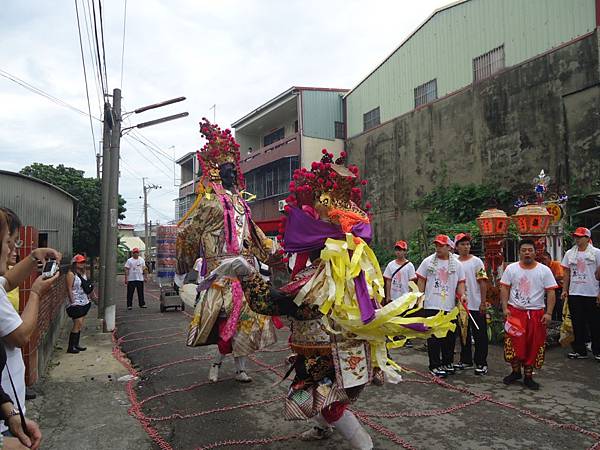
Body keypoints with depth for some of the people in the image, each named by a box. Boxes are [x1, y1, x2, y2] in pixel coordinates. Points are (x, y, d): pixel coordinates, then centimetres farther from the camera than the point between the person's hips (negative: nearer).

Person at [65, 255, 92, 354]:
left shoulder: (83, 273, 13)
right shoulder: (71, 274, -11)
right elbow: (69, 289, -15)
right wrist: (72, 302, -18)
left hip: (85, 303, 8)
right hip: (76, 304, -8)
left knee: (80, 325, 12)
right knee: (78, 324, -8)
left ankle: (76, 344, 22)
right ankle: (70, 347, 0)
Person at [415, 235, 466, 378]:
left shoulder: (456, 264, 7)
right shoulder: (428, 261, 3)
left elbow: (460, 282, 9)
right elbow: (421, 280, 5)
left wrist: (462, 295, -9)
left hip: (450, 307, 2)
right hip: (431, 306, -2)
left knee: (449, 337, 11)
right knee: (433, 337, -1)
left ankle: (447, 363, 27)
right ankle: (435, 366, 6)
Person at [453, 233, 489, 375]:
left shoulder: (476, 261, -5)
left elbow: (483, 282, -9)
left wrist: (483, 302, -13)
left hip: (476, 305, -5)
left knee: (479, 335, 2)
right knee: (464, 333, 14)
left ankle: (481, 363, 11)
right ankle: (466, 360, 26)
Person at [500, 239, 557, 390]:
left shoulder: (544, 270, 0)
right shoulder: (511, 268, 2)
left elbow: (550, 293, -1)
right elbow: (504, 289, 3)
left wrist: (548, 313, -9)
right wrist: (505, 308, -7)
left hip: (536, 314, 0)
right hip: (514, 312, 0)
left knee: (533, 346, 4)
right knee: (514, 344, 1)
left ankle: (528, 376, 20)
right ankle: (515, 371, 23)